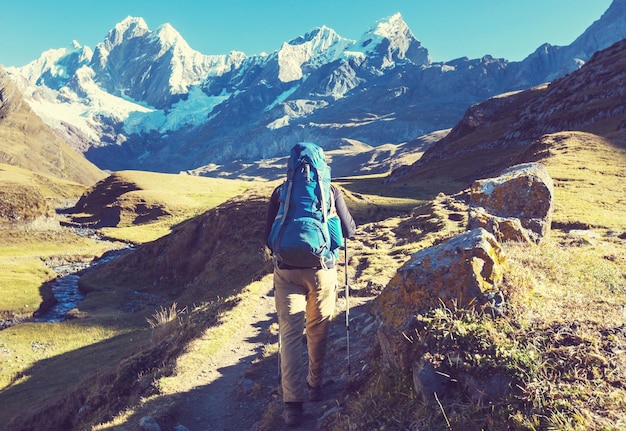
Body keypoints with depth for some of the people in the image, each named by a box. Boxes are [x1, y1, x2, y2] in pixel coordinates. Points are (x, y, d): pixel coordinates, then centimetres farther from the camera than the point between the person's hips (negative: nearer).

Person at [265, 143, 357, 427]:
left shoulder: (280, 192, 0)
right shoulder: (331, 192, -1)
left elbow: (268, 237, 1)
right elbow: (349, 230, 1)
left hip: (287, 271, 0)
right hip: (322, 270, 1)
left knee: (290, 333, 2)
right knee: (318, 331, 17)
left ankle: (293, 403, -4)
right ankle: (315, 386, 31)